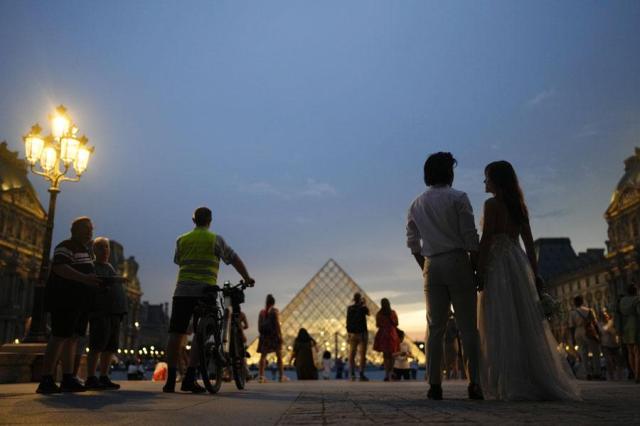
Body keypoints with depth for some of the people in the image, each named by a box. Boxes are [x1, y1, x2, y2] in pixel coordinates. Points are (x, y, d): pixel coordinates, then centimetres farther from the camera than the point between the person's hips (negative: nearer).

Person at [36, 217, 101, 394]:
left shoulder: (84, 250, 20)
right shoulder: (66, 247, -9)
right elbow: (59, 268, -26)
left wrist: (94, 281, 15)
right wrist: (84, 278, -36)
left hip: (79, 302, 10)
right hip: (64, 300, -10)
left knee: (72, 338, 8)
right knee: (60, 337, -13)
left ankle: (68, 379, 11)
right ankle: (46, 381, -12)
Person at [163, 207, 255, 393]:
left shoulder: (181, 240, 13)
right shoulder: (215, 239, 4)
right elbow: (235, 260, 7)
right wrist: (247, 278, 19)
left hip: (182, 290, 3)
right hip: (205, 291, -3)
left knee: (176, 334, 3)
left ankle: (170, 380, 2)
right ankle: (189, 378, -6)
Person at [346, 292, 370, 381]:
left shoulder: (349, 308, 1)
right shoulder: (362, 308, -9)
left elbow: (348, 321, 4)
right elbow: (368, 313, 13)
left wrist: (349, 333, 12)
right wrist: (364, 304, 21)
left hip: (352, 333, 4)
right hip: (362, 333, -3)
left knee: (352, 354, 8)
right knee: (362, 354, -1)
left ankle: (352, 374, 7)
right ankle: (361, 375, -4)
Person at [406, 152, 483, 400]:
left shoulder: (415, 205, 12)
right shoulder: (458, 198, -3)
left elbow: (412, 244, 11)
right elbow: (471, 239, -7)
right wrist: (476, 268, -1)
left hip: (431, 267, 4)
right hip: (457, 262, -4)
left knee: (435, 328, 5)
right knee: (468, 326, 1)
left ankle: (434, 385, 3)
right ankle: (474, 384, -1)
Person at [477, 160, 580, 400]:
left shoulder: (492, 204, -6)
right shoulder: (518, 205, 16)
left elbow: (486, 240, -13)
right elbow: (529, 243, 15)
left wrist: (479, 271, -12)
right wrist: (534, 273, 17)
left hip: (498, 264, -8)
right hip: (520, 263, 8)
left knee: (503, 326, -6)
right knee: (526, 323, 10)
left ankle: (513, 385, -7)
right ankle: (540, 380, 14)